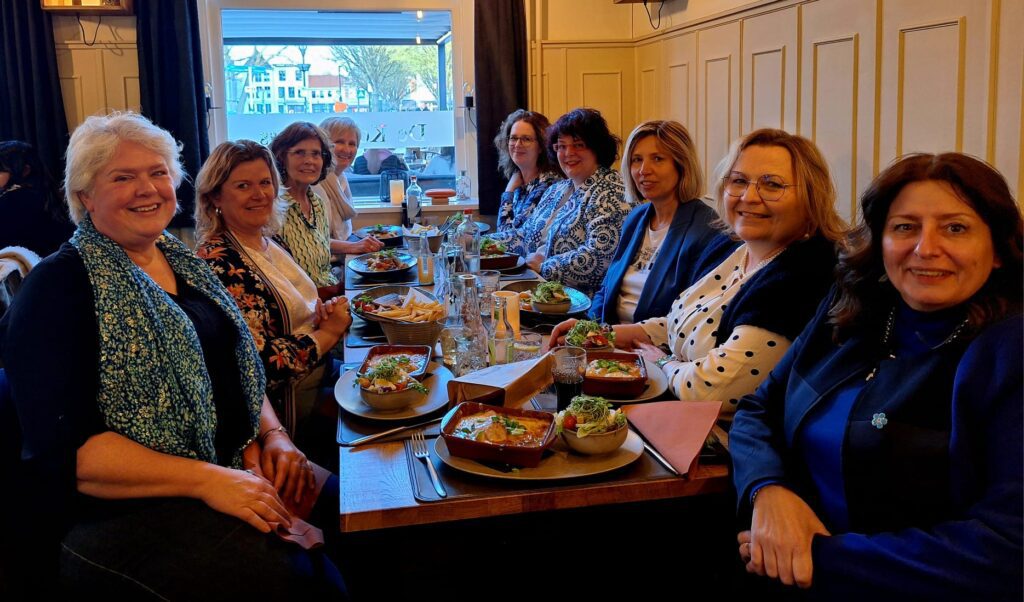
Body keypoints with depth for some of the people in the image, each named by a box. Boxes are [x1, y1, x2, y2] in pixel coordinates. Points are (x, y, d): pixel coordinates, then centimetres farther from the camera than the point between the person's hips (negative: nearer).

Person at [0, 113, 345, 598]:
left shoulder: (184, 263, 14)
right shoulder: (60, 286, -8)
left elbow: (239, 368, 20)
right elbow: (63, 447, -16)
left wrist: (273, 435, 0)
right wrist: (206, 479, -24)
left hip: (235, 469, 8)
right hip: (116, 508, -7)